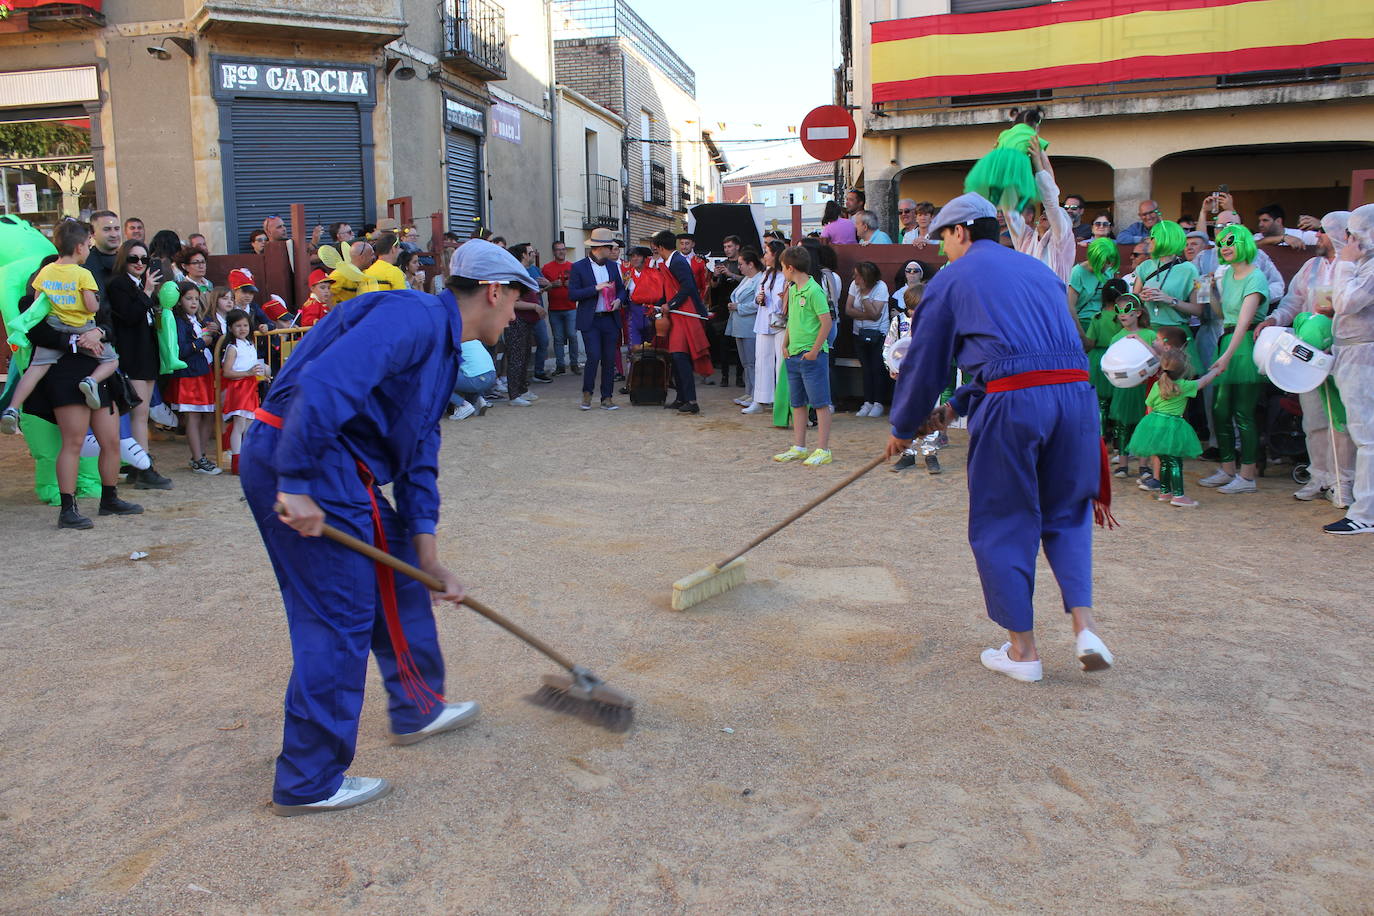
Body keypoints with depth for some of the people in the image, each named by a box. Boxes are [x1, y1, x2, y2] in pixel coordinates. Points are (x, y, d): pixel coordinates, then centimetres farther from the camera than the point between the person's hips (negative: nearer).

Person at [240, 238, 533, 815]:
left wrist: (429, 557, 13)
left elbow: (418, 456, 19)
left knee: (399, 575, 21)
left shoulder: (443, 348, 19)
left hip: (340, 468, 11)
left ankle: (417, 709, 39)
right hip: (298, 467, -11)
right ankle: (308, 783, 10)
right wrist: (298, 485, -28)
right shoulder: (414, 318, -14)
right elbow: (326, 382, -28)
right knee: (339, 620, -4)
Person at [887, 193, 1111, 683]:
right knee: (1066, 514, 20)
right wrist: (954, 408, 35)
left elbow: (923, 362, 13)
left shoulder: (951, 279, 10)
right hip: (1075, 390, 5)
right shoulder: (1039, 270, 26)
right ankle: (1085, 626, 8)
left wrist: (904, 429, 27)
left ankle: (1022, 650, 16)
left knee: (1003, 523, 9)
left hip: (1011, 402, -5)